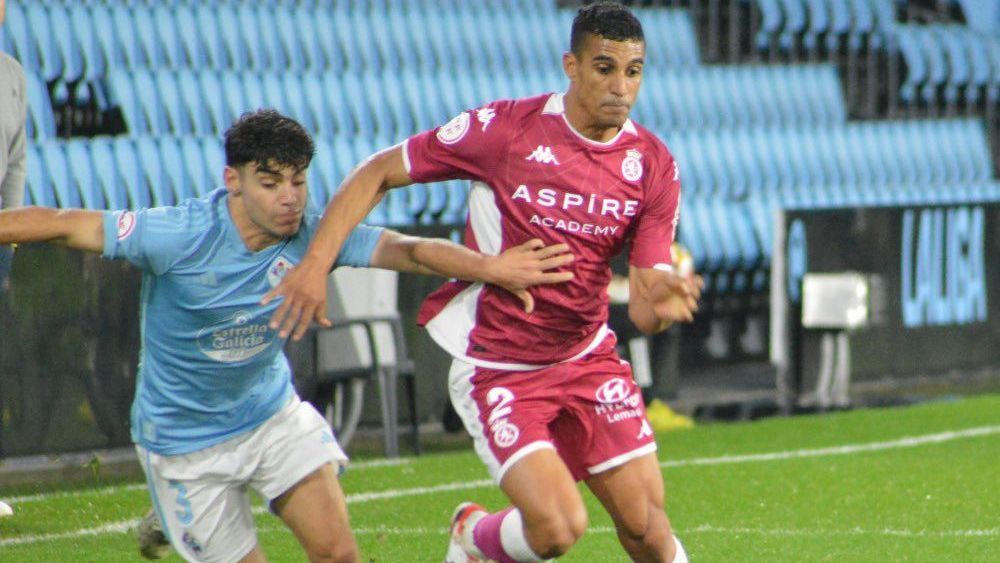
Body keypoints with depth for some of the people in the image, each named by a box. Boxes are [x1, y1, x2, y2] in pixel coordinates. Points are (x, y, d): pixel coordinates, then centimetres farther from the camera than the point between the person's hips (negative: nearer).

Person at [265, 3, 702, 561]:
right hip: (498, 369, -4)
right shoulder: (506, 128, -15)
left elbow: (644, 306, -5)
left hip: (589, 358, 4)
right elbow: (377, 174, -6)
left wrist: (661, 301, -30)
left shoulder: (654, 165, -4)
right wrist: (317, 262, -16)